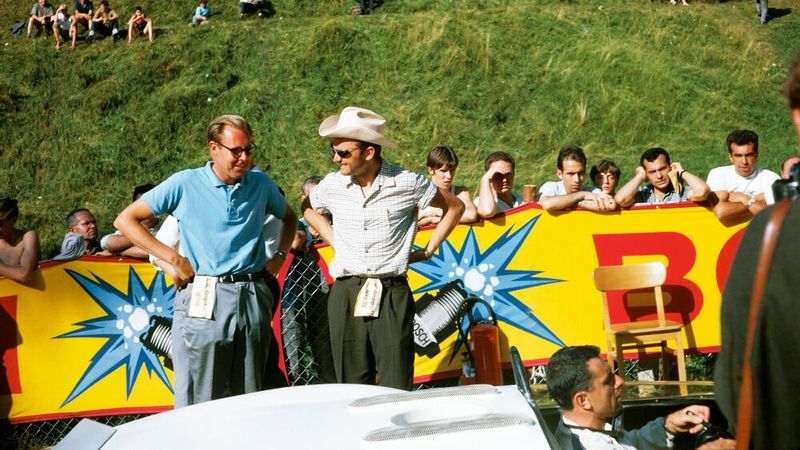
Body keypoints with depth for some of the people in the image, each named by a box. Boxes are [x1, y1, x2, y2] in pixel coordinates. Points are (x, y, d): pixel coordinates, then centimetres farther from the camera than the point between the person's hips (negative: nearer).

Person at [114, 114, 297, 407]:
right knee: (199, 405, -3)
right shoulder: (185, 184, -1)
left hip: (253, 299, 4)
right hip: (203, 301, -3)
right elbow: (125, 220, 2)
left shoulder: (260, 183, 10)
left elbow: (289, 218, 30)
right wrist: (174, 259, -5)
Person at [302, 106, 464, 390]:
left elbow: (454, 207, 10)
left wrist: (429, 249, 7)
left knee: (397, 389, -2)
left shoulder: (407, 183, -5)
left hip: (392, 294, -2)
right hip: (346, 294, 3)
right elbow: (308, 208, 26)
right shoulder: (332, 185, 3)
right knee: (352, 386, 6)